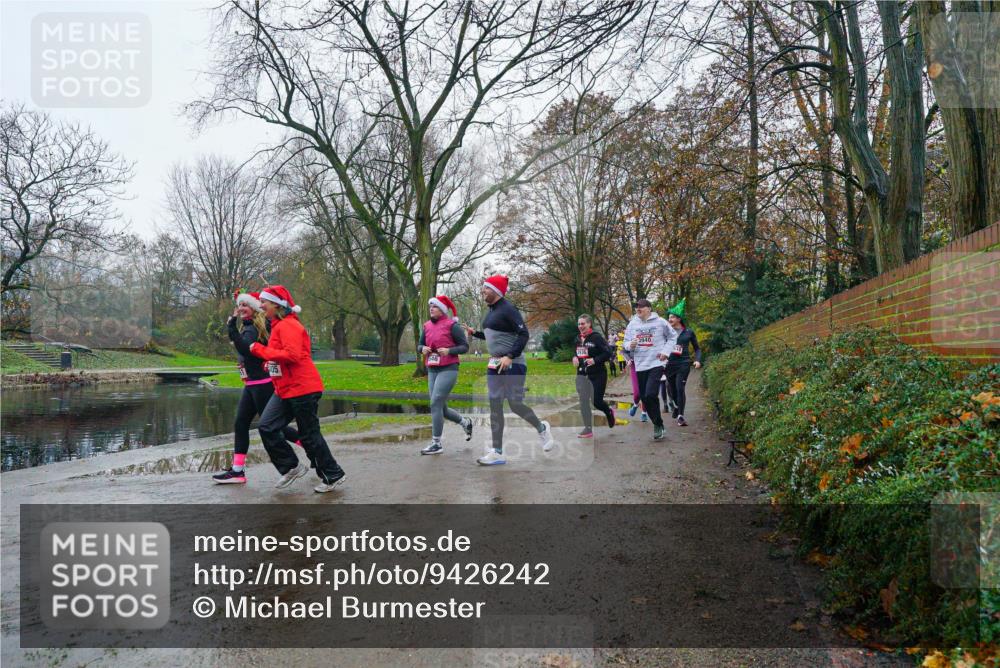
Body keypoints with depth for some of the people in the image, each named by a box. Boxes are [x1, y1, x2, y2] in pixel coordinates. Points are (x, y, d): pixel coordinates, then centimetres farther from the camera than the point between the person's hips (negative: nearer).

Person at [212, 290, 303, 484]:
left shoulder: (253, 329, -16)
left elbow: (245, 349, -31)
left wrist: (232, 326, -32)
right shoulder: (248, 327, 14)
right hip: (251, 385, 9)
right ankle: (237, 471, 6)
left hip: (262, 384, -9)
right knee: (240, 424, 5)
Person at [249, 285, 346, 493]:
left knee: (309, 435, 0)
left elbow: (292, 355, -26)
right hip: (285, 390, 10)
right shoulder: (277, 325, 15)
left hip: (302, 389, -10)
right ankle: (291, 468, 16)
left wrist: (260, 350, -19)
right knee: (266, 427, 4)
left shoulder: (288, 325, -15)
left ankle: (333, 476, 14)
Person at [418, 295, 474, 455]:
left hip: (448, 370, -7)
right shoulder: (427, 326, 9)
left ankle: (436, 443, -6)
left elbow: (465, 346, -5)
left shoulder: (452, 325, -7)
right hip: (432, 371, 7)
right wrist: (423, 349, -5)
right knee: (441, 408, 10)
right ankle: (465, 423, 36)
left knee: (435, 404, -14)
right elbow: (420, 344, 18)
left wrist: (449, 350, -21)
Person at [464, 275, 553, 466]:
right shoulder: (491, 311, 14)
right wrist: (475, 333, 14)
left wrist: (510, 356, -26)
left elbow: (523, 334, -18)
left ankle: (542, 428, 25)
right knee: (495, 407, 3)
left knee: (515, 404, -5)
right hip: (494, 366, 9)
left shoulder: (508, 309, -12)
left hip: (512, 365, -9)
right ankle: (497, 452, 7)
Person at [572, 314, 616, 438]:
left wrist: (595, 360, -24)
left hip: (598, 374, -6)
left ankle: (609, 412, 34)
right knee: (583, 402, -1)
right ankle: (588, 429, 5)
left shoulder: (596, 337, -12)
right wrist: (575, 358, 3)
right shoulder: (578, 339, 9)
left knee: (597, 401, 0)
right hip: (582, 375, 6)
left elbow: (608, 353, -15)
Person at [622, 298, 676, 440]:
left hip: (656, 363, -5)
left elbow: (672, 336, 8)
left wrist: (665, 350, -4)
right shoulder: (632, 324, 5)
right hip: (640, 365, 5)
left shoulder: (660, 322, -3)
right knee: (644, 397, 7)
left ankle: (658, 425, -2)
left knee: (651, 395, -18)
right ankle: (658, 424, 24)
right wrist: (630, 345, -11)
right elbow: (626, 342, 12)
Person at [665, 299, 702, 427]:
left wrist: (698, 360, -6)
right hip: (669, 364, 3)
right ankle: (677, 406, 44)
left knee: (680, 388, -15)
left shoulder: (688, 332, 2)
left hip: (683, 364, -2)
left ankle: (680, 416, -12)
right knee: (673, 389, 14)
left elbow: (697, 348, 10)